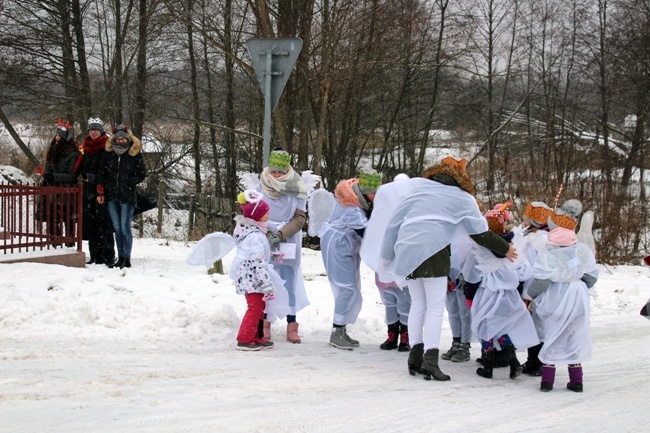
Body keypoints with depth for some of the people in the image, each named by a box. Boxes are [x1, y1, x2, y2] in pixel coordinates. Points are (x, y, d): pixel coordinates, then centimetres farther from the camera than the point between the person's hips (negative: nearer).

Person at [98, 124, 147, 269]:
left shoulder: (135, 154, 1)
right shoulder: (110, 154, 11)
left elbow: (142, 174, 3)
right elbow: (103, 174, 12)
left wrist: (129, 183, -9)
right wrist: (101, 192, 5)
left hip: (127, 197, -4)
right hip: (112, 197, 4)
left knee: (125, 228, -8)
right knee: (117, 228, 8)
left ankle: (127, 259, -4)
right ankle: (120, 258, 14)